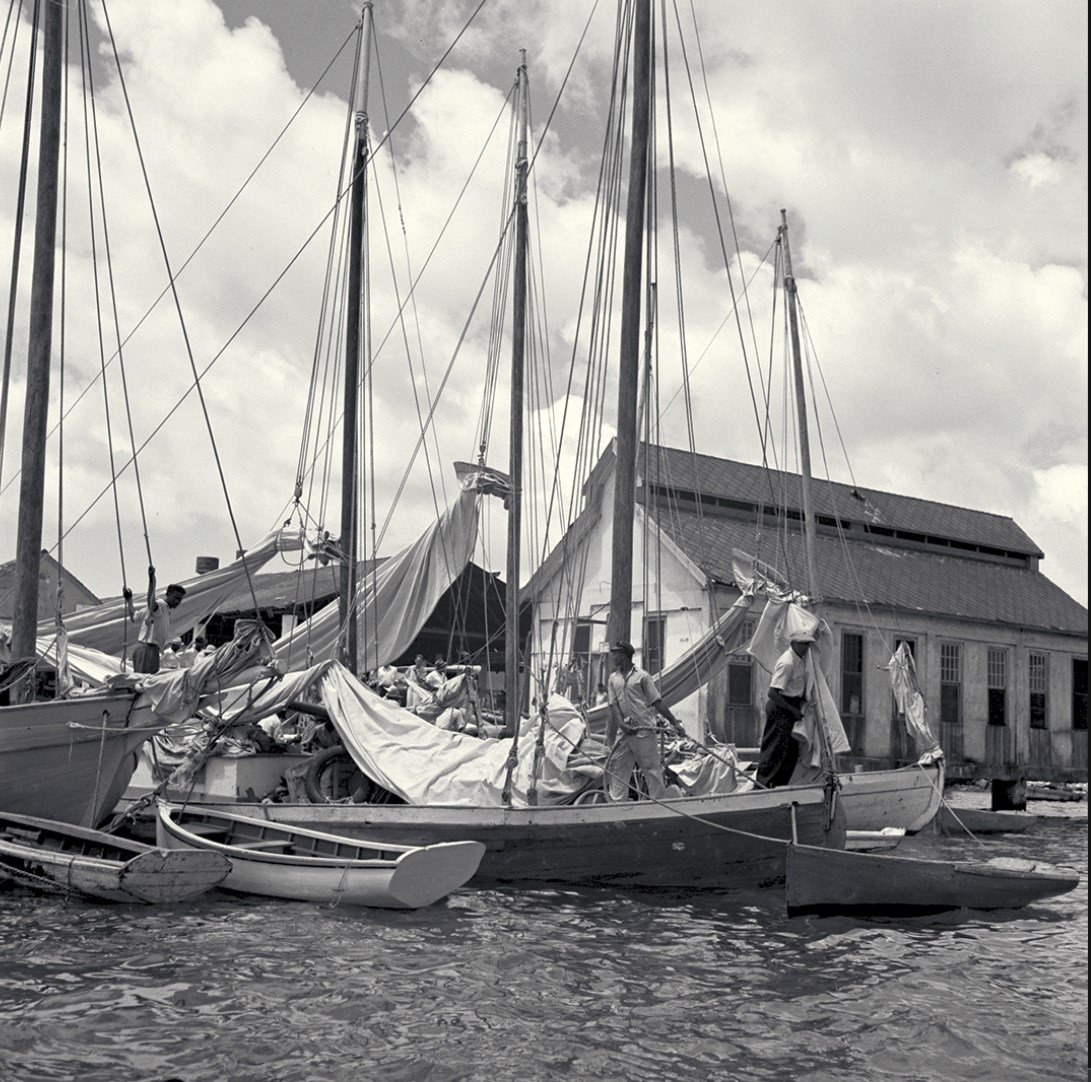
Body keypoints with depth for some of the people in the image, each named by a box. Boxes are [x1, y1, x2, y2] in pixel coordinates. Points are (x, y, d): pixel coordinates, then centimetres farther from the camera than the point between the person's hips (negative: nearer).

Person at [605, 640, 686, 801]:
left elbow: (657, 702, -2)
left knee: (652, 768, -2)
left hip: (644, 730, -5)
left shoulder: (641, 676, -2)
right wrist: (622, 723, -10)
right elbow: (614, 705, 7)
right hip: (624, 731, 5)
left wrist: (675, 723, -6)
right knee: (616, 767, 4)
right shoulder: (613, 678, 13)